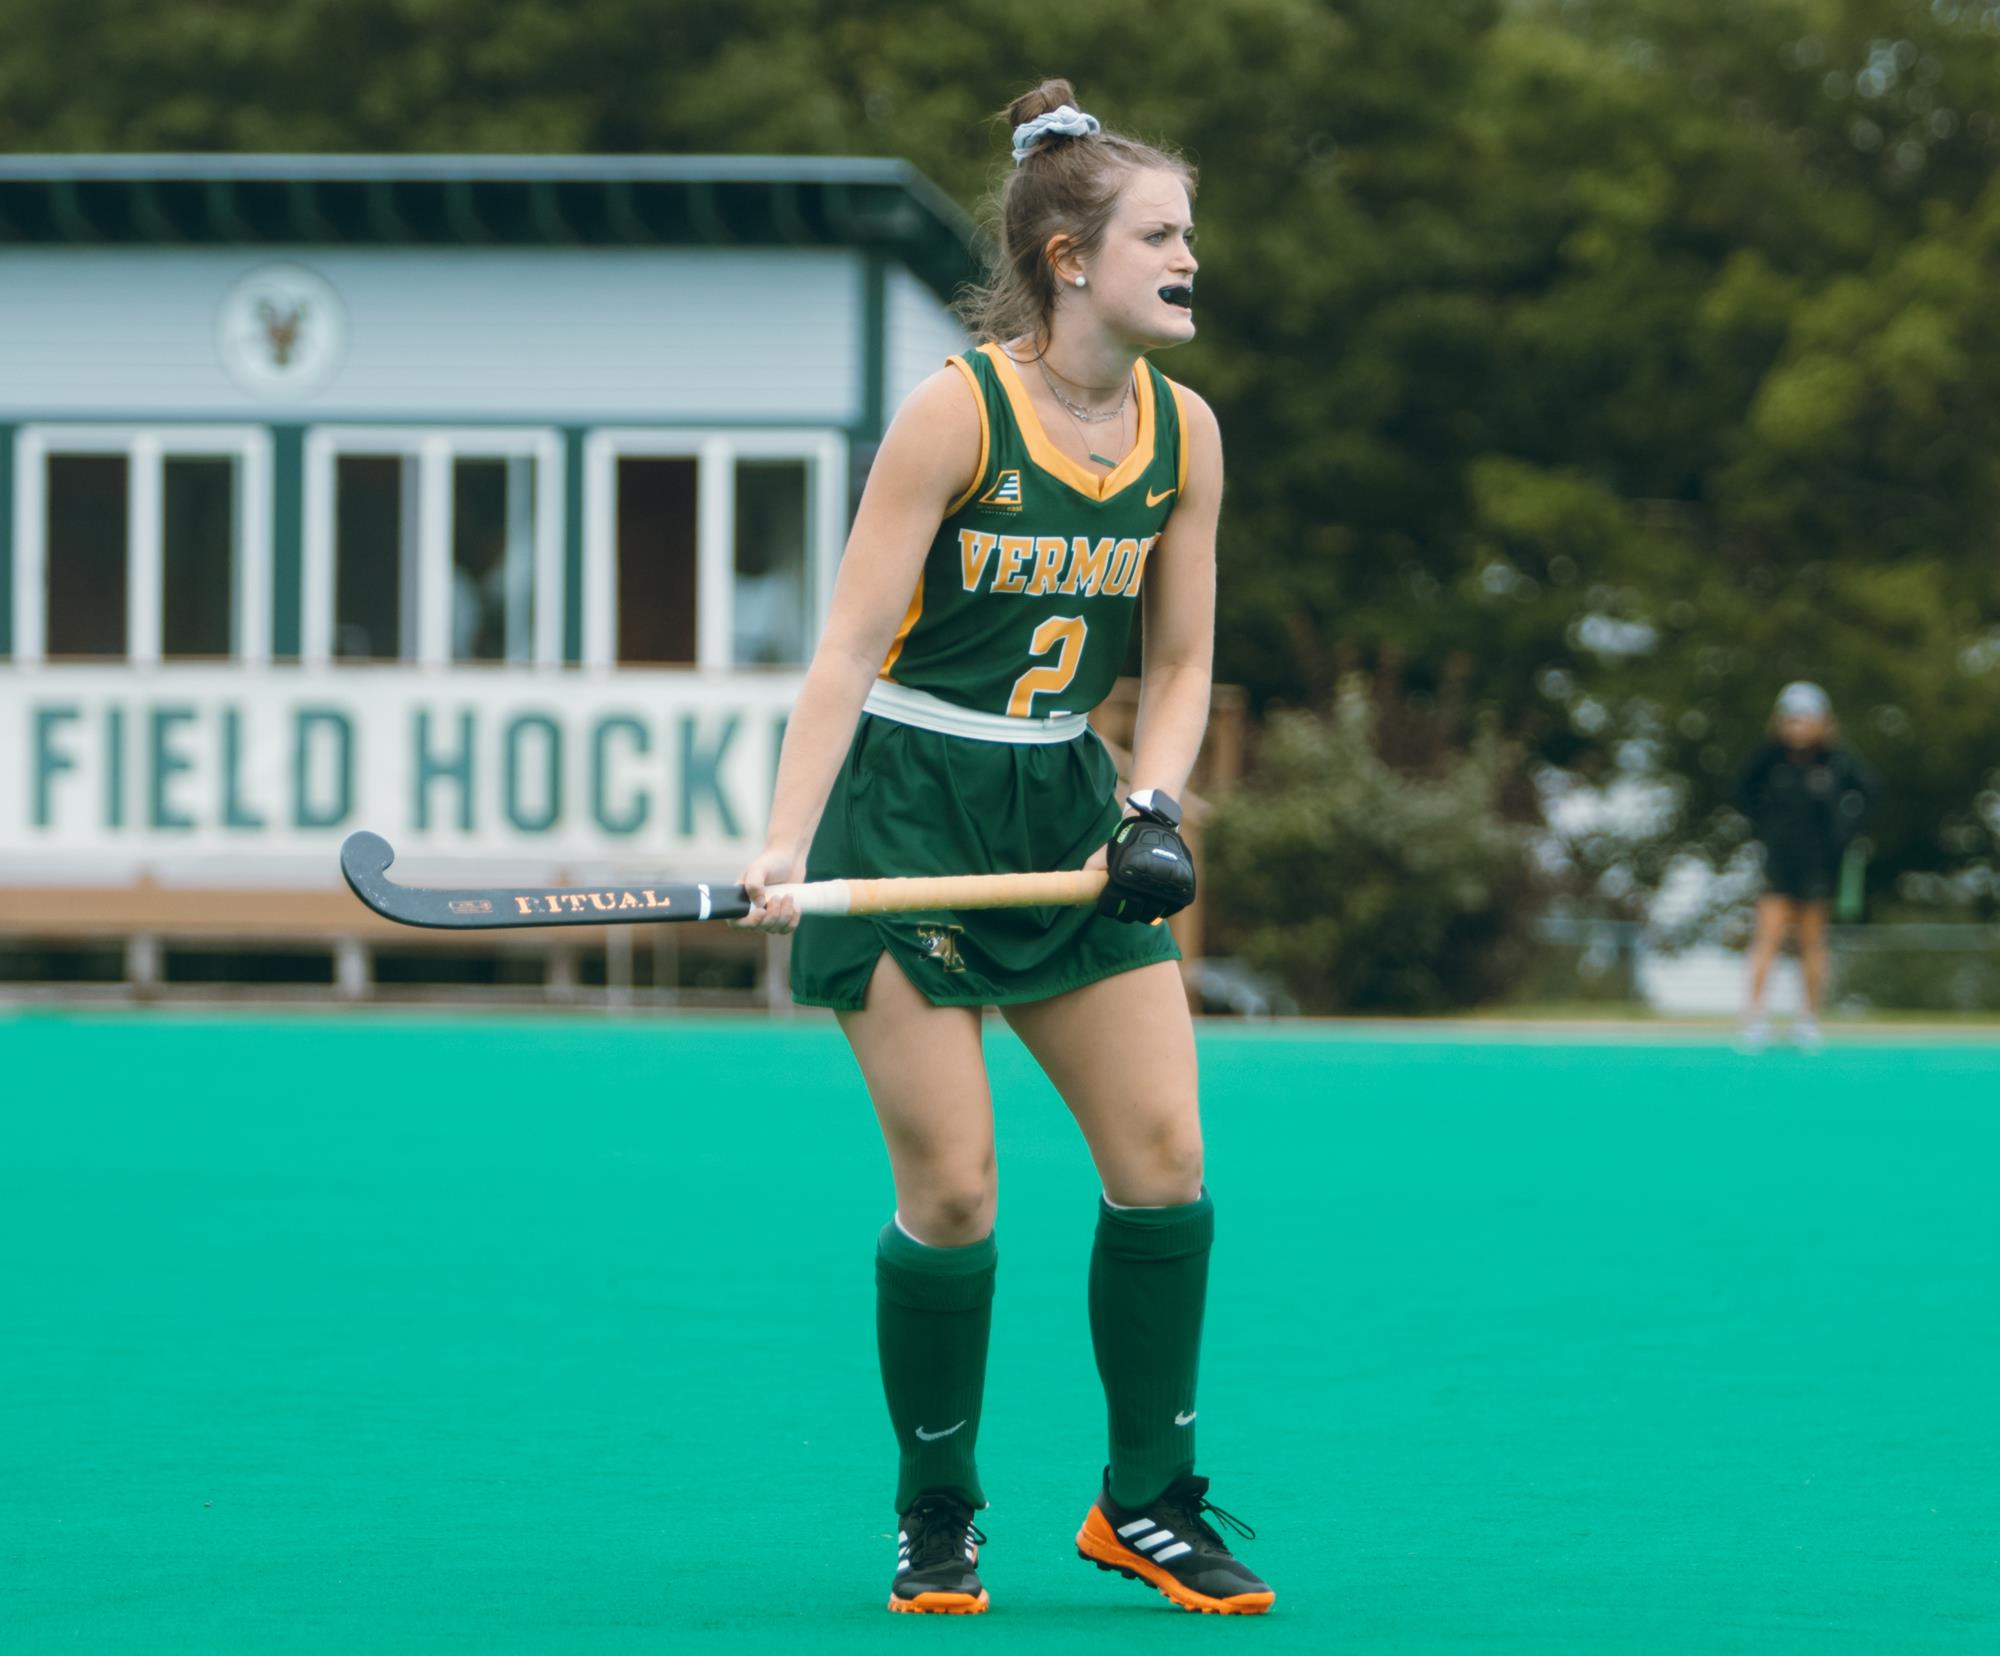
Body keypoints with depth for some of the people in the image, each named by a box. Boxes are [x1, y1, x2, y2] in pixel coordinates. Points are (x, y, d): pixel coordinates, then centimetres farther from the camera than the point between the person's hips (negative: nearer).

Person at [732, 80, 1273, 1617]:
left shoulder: (1183, 432, 2)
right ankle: (937, 1519, 11)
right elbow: (849, 649, -16)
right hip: (911, 807, -6)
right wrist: (784, 846, -25)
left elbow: (1179, 666, 11)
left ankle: (1150, 1502, 12)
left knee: (1165, 1154, -2)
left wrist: (1152, 813, -7)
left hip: (1067, 804, 6)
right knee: (951, 1190, -8)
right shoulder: (956, 411, -15)